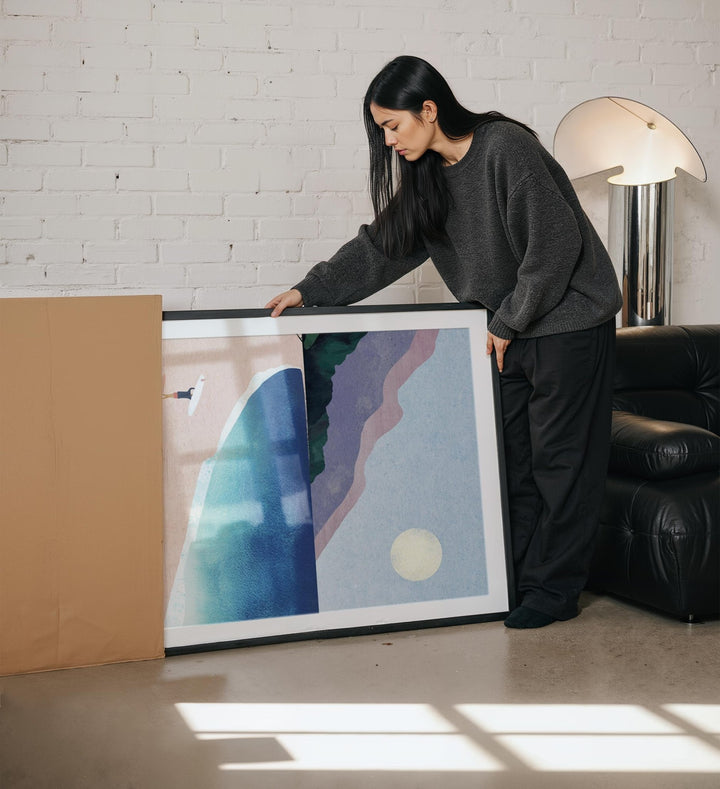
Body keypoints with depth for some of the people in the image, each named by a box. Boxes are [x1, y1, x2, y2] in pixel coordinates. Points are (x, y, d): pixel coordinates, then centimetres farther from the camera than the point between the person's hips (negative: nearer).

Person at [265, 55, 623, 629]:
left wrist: (508, 322, -15)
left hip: (569, 321, -8)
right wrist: (310, 290, 5)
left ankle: (555, 591, 7)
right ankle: (516, 579, 16)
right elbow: (383, 245, 11)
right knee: (509, 455, 8)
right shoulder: (429, 174, 5)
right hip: (511, 328, 8)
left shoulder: (506, 147, -19)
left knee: (560, 457, -1)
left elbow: (554, 244, -22)